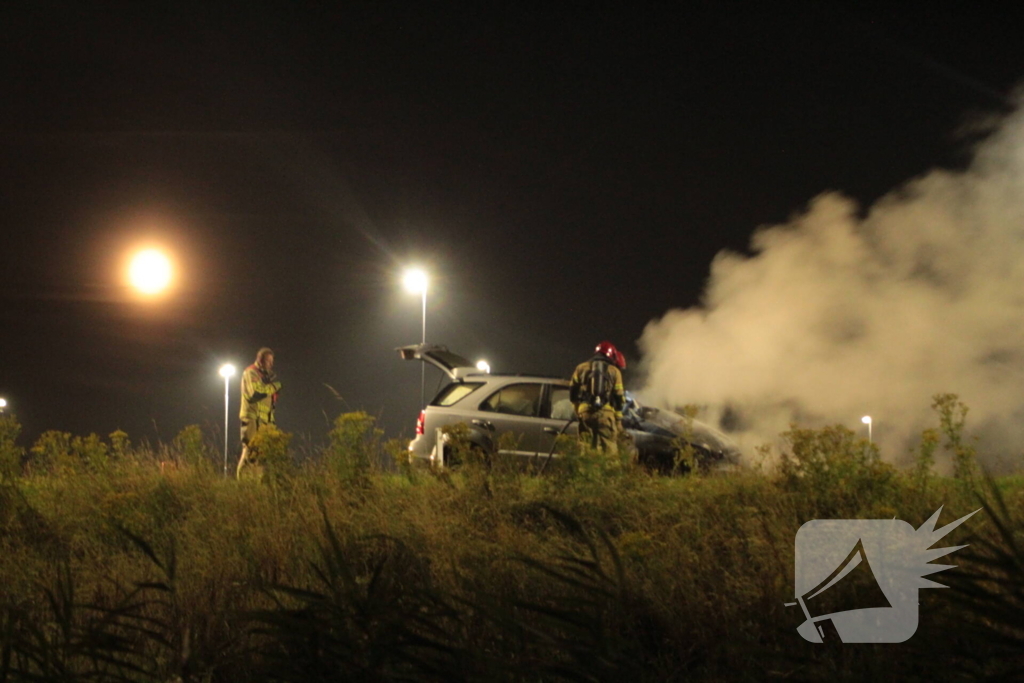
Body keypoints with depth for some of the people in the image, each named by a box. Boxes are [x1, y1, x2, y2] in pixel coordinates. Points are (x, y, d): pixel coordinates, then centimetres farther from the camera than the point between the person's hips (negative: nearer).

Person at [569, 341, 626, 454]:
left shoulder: (581, 368, 14)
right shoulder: (614, 371, 9)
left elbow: (572, 393, 13)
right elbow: (619, 398, 8)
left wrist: (577, 411, 24)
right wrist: (619, 420, 14)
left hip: (585, 411, 2)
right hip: (605, 412, -2)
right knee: (608, 448, -2)